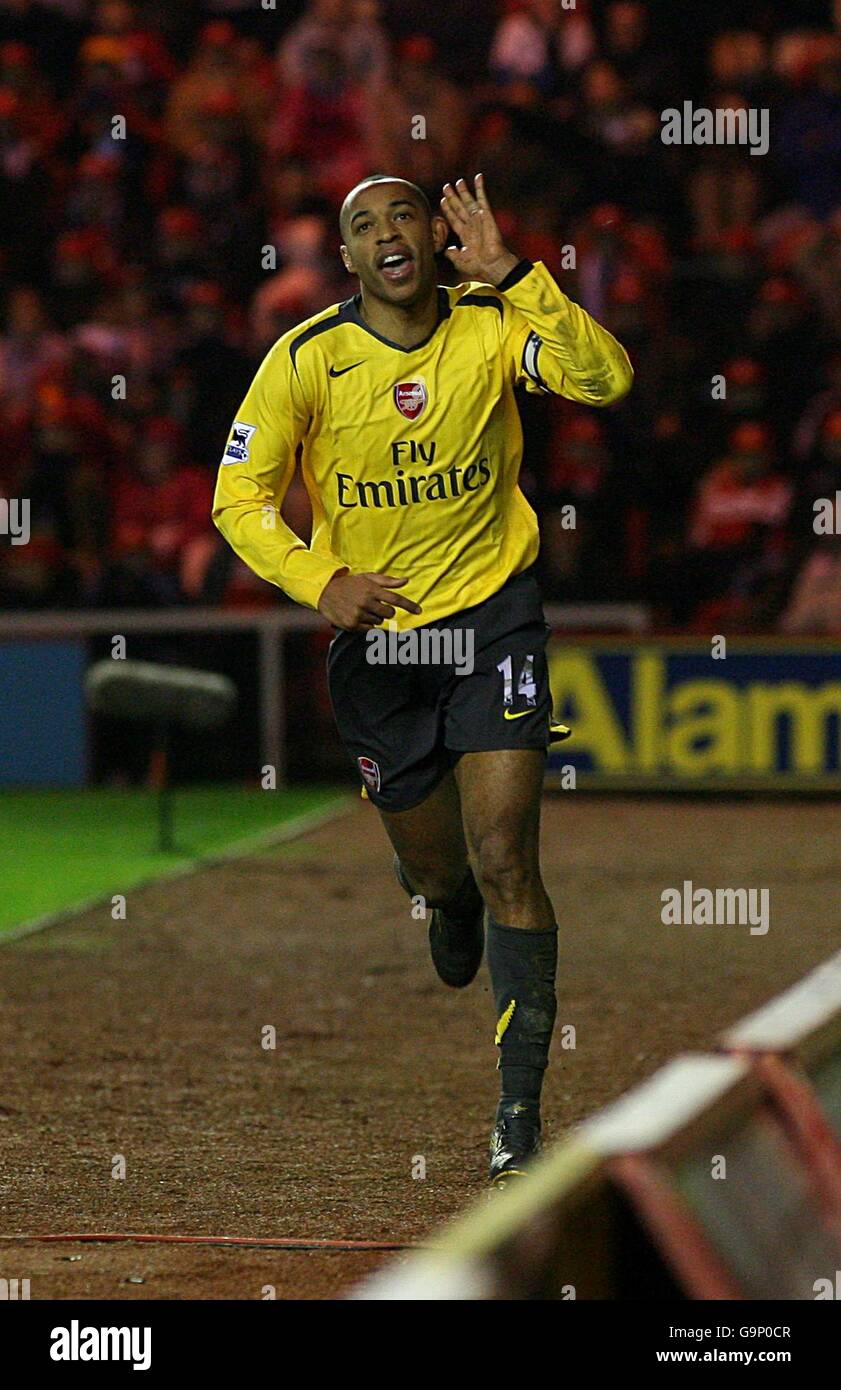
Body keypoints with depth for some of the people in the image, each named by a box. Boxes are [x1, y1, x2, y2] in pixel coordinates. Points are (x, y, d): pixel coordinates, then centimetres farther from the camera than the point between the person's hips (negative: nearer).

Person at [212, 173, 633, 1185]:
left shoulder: (494, 329, -10)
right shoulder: (305, 361, -10)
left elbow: (606, 380, -26)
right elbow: (239, 499, -7)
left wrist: (510, 275, -31)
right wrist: (320, 582, -22)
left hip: (493, 614, -2)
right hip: (373, 636, 2)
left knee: (503, 860, -13)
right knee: (433, 862, 14)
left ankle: (521, 1105, -5)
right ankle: (453, 905, 55)